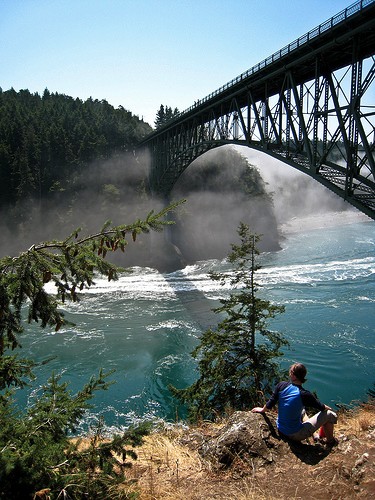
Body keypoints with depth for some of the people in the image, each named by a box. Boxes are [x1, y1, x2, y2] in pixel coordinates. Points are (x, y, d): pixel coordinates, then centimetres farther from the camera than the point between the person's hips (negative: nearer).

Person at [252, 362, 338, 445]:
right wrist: (327, 408, 18)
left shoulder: (281, 385, -13)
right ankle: (330, 441, 29)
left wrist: (262, 410, 17)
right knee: (330, 415, 6)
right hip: (296, 435, -5)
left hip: (281, 429, 6)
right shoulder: (304, 395, -24)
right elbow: (321, 407, -6)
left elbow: (270, 404, -4)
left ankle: (314, 435, 38)